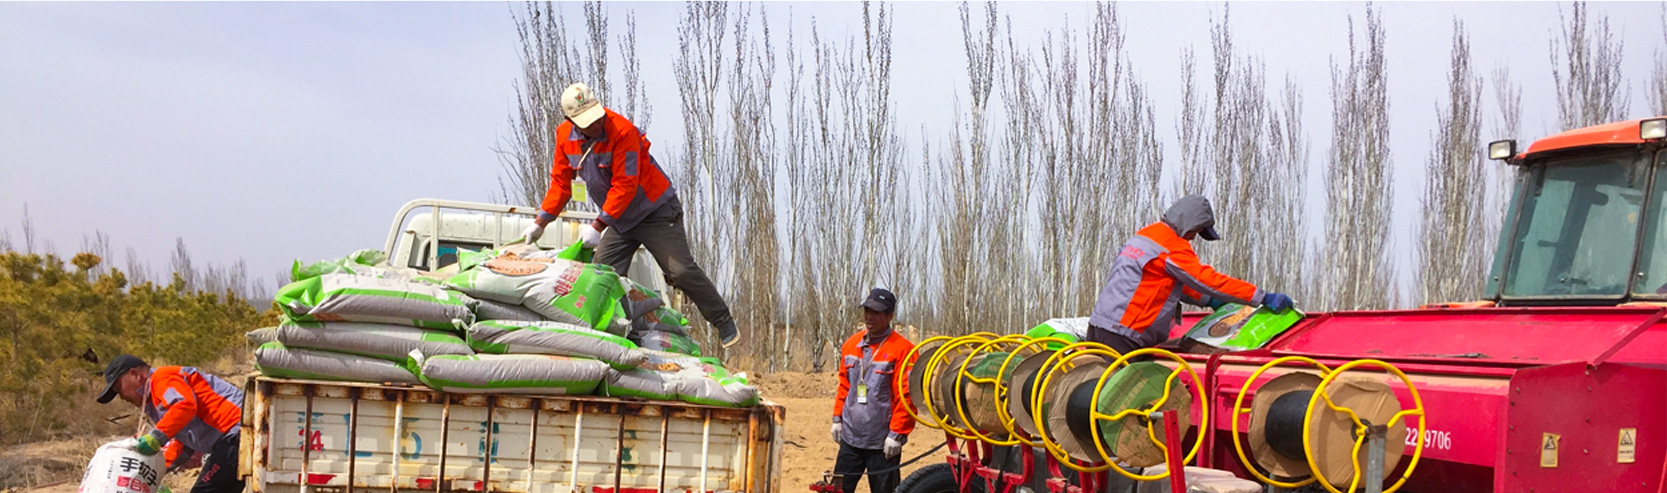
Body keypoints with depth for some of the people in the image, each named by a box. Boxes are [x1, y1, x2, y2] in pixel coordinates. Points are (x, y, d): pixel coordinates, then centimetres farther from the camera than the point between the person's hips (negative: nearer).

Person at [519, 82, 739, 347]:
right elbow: (560, 182, 8)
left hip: (656, 211, -6)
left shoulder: (622, 131, -25)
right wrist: (540, 222, 4)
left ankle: (725, 324, 4)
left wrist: (598, 226, -25)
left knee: (681, 271, -10)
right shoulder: (565, 136, -4)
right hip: (619, 220, 6)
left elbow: (624, 186, -25)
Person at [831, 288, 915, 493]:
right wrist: (837, 418, 14)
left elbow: (906, 396, -13)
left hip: (882, 443, -6)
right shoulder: (851, 344, 8)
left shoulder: (902, 349, -12)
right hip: (850, 438, 6)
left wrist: (897, 434, -15)